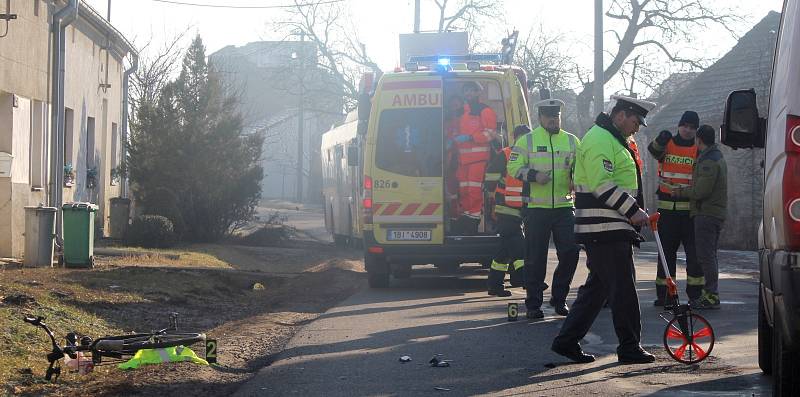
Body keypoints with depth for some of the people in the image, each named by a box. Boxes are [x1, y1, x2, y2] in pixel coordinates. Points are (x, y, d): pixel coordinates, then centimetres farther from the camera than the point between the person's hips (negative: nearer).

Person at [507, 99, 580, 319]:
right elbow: (514, 167, -1)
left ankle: (559, 299, 15)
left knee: (570, 252, -2)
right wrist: (534, 176, -16)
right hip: (536, 208, -2)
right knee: (535, 258, 1)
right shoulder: (527, 140, 3)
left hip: (565, 206, 3)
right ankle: (533, 304, 9)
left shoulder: (571, 141, 11)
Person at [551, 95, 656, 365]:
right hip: (606, 231, -11)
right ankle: (629, 348, 0)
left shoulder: (612, 140, 22)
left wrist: (636, 210, 20)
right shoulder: (600, 140, -13)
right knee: (623, 288, -6)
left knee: (597, 286, 13)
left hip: (612, 230, 11)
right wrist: (633, 210, -20)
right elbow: (603, 185, -22)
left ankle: (567, 341, 15)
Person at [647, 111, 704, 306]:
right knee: (667, 251, 6)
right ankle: (663, 294, 11)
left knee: (694, 252, -3)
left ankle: (695, 294, 2)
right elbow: (654, 151, -17)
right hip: (667, 208, 1)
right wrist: (660, 141, -38)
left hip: (690, 208, -1)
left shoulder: (699, 150, 5)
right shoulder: (667, 144, 6)